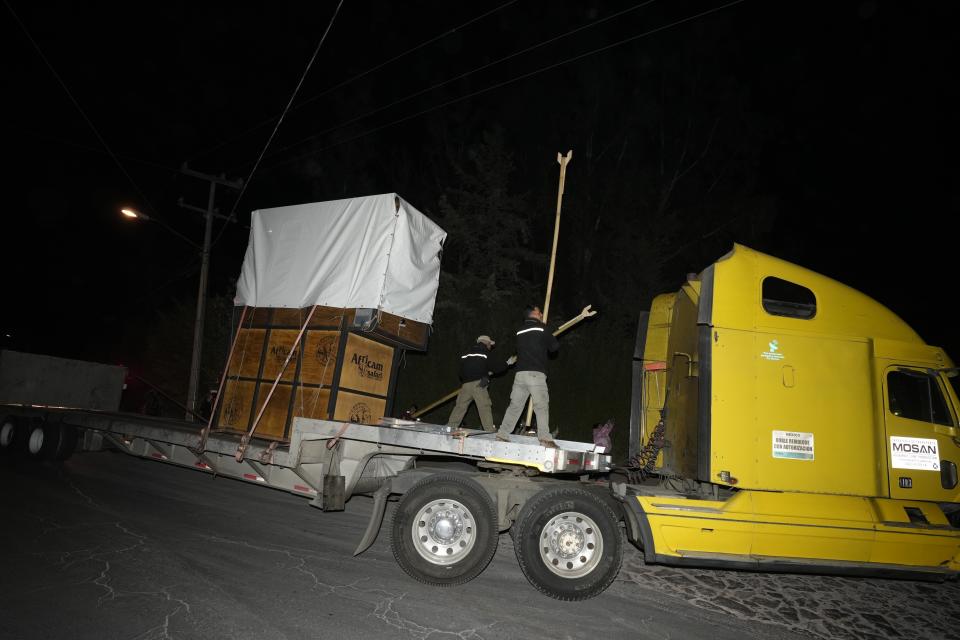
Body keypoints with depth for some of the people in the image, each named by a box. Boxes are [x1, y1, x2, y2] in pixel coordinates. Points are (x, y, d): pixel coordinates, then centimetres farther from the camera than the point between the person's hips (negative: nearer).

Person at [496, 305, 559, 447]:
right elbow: (555, 346, 7)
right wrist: (551, 337, 27)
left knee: (515, 405, 9)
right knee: (542, 406, -4)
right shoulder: (541, 329, 0)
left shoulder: (520, 331, 17)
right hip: (536, 374, -5)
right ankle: (545, 438, -11)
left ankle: (502, 435, 9)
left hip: (520, 373, 5)